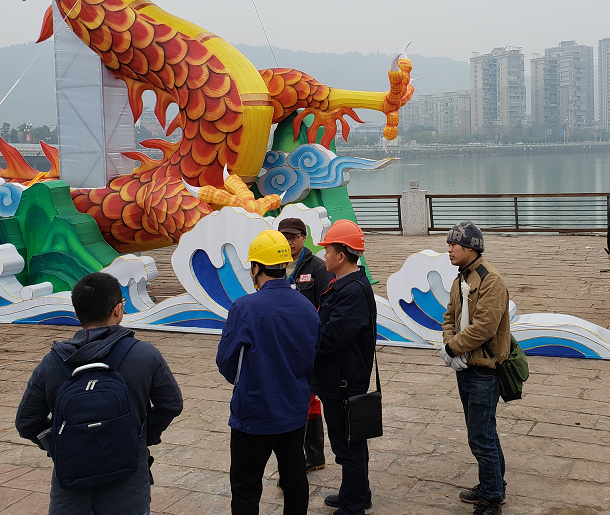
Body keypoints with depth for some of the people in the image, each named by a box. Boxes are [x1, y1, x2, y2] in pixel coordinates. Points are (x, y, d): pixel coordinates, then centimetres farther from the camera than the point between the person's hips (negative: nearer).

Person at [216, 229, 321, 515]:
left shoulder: (244, 308, -19)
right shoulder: (307, 307, -3)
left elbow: (226, 360, -11)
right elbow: (315, 356, 7)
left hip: (254, 415, -5)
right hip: (295, 411, 5)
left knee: (246, 486, 8)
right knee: (295, 475, 19)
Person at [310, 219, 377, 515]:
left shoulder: (354, 291, -24)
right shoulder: (344, 285, 10)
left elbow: (331, 338, -28)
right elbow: (326, 325, 14)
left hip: (344, 382, -11)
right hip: (338, 378, 11)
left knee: (348, 445, 3)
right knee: (350, 440, 23)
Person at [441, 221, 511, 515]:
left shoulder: (490, 280, -18)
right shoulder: (460, 280, 11)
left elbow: (483, 327, -25)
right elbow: (450, 318, 12)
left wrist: (452, 348, -14)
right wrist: (451, 347, -7)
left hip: (483, 372, -9)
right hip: (465, 367, 9)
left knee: (481, 439, -3)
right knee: (483, 432, 20)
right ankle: (494, 486, 35)